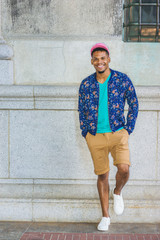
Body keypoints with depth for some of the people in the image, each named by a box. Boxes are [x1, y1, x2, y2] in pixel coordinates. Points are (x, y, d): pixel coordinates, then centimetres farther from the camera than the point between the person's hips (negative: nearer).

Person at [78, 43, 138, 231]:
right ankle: (105, 217, 24)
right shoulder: (86, 84, 0)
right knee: (102, 175, 9)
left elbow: (133, 105, 4)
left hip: (118, 133, -1)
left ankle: (117, 192, 16)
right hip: (95, 136, 2)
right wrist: (85, 134, 4)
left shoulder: (122, 80, -5)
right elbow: (82, 110, 11)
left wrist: (128, 130, -1)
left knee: (123, 169, -20)